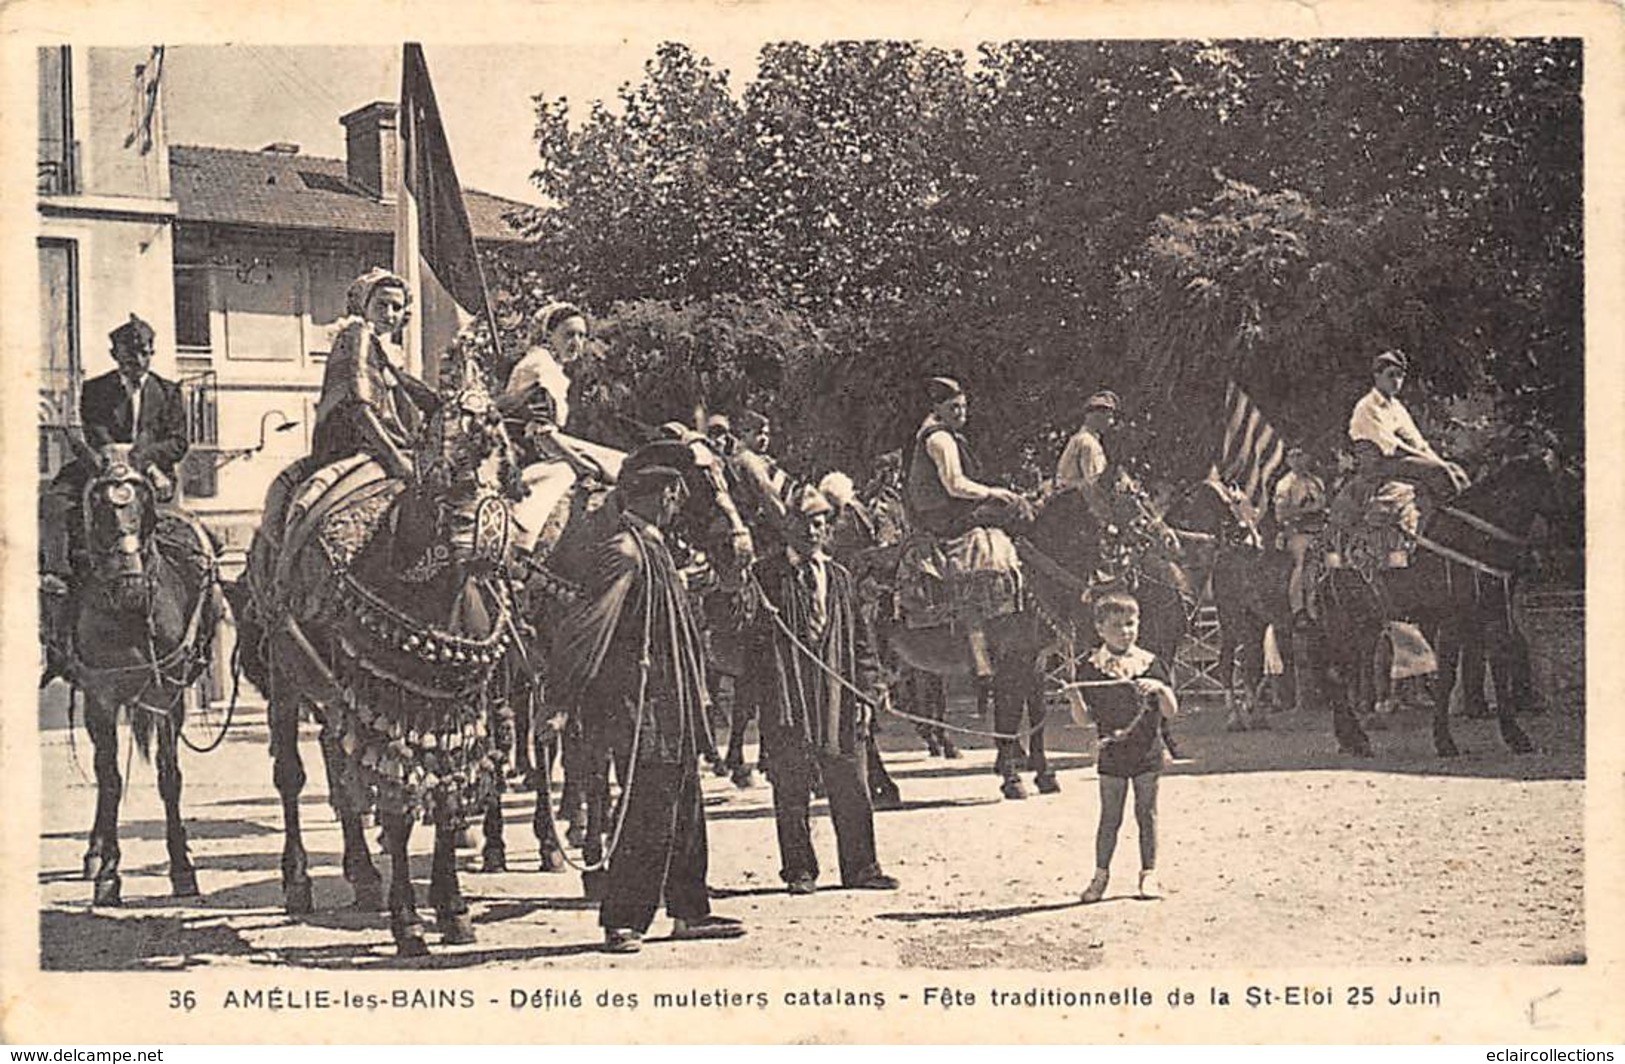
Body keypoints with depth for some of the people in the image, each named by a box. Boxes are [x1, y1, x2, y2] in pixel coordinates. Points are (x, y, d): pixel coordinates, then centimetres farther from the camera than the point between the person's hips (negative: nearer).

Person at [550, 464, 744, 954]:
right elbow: (587, 625, -20)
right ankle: (622, 922, -2)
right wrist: (565, 697, -21)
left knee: (684, 814, 15)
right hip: (643, 710, -10)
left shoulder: (654, 550, 16)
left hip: (673, 712, 10)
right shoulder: (623, 553, -15)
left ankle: (690, 913, 23)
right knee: (649, 819, -8)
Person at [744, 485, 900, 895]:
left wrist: (867, 693, 9)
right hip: (787, 698, -3)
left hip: (838, 700, 3)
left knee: (851, 789, 4)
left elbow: (861, 642, 15)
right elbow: (753, 638, 0)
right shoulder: (768, 576, 2)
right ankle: (800, 870, 10)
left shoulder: (840, 578, 14)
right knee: (792, 792, 2)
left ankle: (860, 868, 12)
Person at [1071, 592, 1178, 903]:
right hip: (1112, 754, -1)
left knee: (1146, 814, 7)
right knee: (1110, 816, 4)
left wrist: (1160, 688, -20)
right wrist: (1074, 698, -20)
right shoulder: (1091, 669, -2)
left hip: (1146, 752, 1)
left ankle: (1148, 874, 16)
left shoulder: (1152, 665, 0)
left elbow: (1170, 711, -3)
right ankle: (1101, 875, 13)